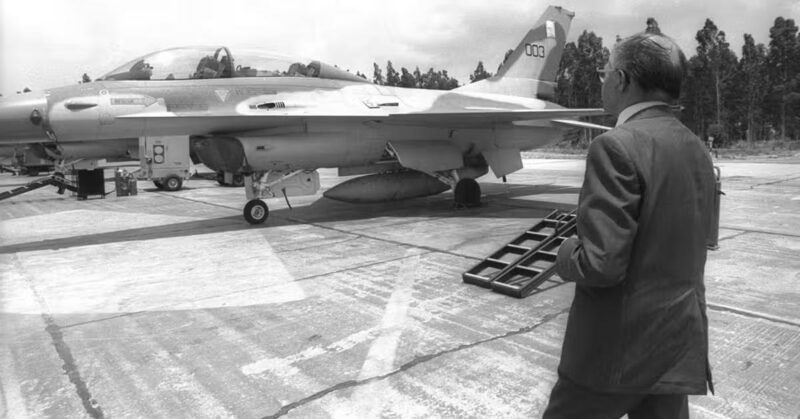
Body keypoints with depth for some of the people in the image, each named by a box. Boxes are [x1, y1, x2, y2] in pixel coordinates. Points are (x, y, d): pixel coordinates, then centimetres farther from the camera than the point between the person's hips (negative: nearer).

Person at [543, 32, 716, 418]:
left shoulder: (618, 146, -20)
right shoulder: (698, 150, 7)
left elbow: (602, 264, -25)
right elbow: (683, 248, 15)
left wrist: (566, 256, -5)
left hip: (619, 347, -7)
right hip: (681, 343, 8)